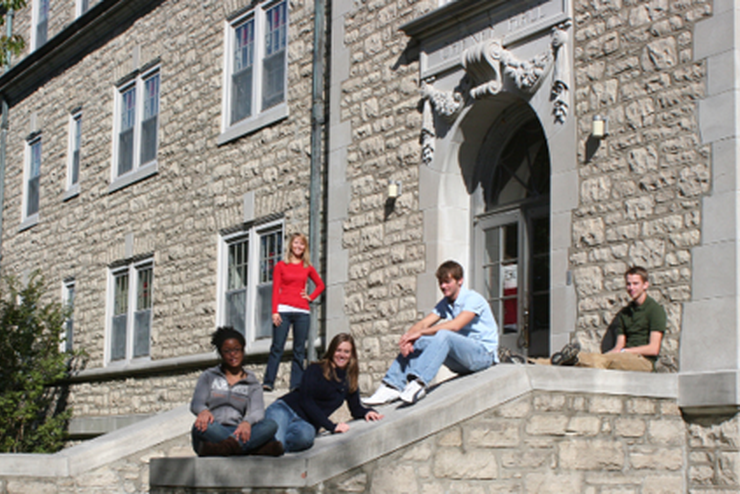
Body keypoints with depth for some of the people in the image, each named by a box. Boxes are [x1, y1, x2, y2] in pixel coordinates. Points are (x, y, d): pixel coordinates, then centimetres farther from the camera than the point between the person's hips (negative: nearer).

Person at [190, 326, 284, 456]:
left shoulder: (252, 383, 21)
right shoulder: (209, 376, 21)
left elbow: (257, 410, 2)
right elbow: (196, 403, 5)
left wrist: (247, 422, -26)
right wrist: (203, 411, -24)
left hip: (237, 433, 1)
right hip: (213, 434, -1)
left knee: (271, 425, -27)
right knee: (201, 425, -37)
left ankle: (228, 446, -55)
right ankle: (257, 448, -49)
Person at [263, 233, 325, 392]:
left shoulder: (307, 268, 15)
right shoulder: (281, 266, 8)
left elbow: (320, 285, 27)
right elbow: (276, 289, 2)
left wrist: (311, 297, 9)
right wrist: (275, 311, -7)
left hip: (302, 312, 3)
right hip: (283, 310, -3)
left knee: (299, 350, 0)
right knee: (277, 347, -9)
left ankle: (296, 384, 2)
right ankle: (268, 382, -8)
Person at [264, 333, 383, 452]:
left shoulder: (349, 381, 19)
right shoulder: (316, 369, 5)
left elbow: (356, 408, 31)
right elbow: (306, 400, -5)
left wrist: (367, 412, 5)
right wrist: (332, 426, -12)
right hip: (285, 408, -2)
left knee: (306, 435, -41)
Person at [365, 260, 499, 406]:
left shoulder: (474, 299, -11)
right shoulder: (445, 304, 13)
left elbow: (455, 325, -26)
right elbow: (423, 324, 1)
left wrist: (421, 332, -27)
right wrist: (408, 336, -21)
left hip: (484, 352, -7)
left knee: (443, 335, -34)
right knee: (417, 343, -9)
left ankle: (418, 383, -48)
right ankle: (393, 386, -20)